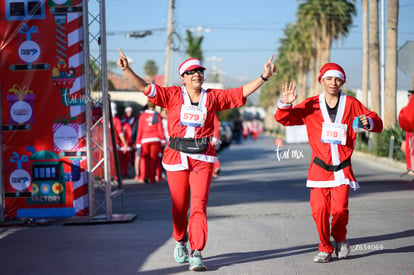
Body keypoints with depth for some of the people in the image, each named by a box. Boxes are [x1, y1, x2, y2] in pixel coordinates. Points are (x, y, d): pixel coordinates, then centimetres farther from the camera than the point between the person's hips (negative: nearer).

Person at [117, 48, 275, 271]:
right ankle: (180, 241, 36)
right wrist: (127, 70, -15)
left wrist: (264, 77, -3)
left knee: (199, 205, -8)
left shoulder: (213, 97, 6)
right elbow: (145, 88, -3)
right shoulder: (173, 95, 3)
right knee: (179, 206, 8)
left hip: (203, 158, 0)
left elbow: (242, 92, 5)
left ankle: (196, 254, -6)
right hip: (176, 156, 0)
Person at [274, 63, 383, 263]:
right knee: (319, 209, -9)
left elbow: (377, 124, 6)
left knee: (339, 208, -13)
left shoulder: (351, 104, 2)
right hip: (320, 166, 1)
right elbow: (284, 119, 5)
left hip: (342, 167, -1)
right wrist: (285, 104, -16)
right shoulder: (311, 106, 3)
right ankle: (325, 249, 12)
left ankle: (340, 238, 19)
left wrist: (369, 122, -18)